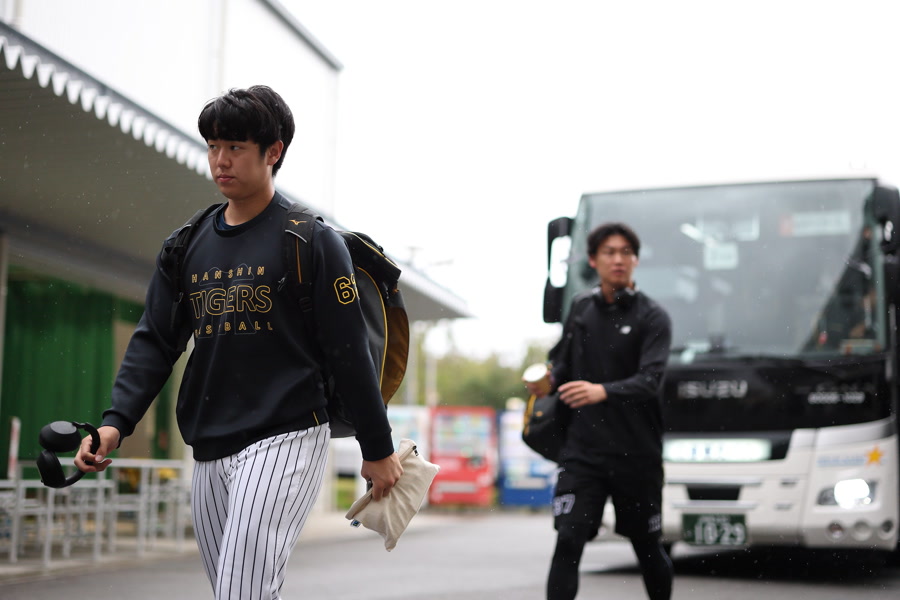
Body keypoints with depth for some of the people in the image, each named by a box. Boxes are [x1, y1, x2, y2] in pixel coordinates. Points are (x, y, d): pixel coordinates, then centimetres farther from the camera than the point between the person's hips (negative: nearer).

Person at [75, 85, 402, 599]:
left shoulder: (313, 240, -3)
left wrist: (378, 449, -1)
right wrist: (116, 422, -5)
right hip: (210, 451, 7)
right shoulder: (188, 246, 13)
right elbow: (155, 342, 10)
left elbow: (350, 351, -4)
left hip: (285, 441, -6)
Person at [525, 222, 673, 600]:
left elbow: (649, 381, -18)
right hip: (583, 451, 2)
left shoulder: (652, 317, -4)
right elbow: (563, 365, 22)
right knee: (568, 541, -12)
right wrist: (548, 381, -2)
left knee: (648, 547, 12)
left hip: (637, 454, -2)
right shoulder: (580, 309, 9)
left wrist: (601, 392, -36)